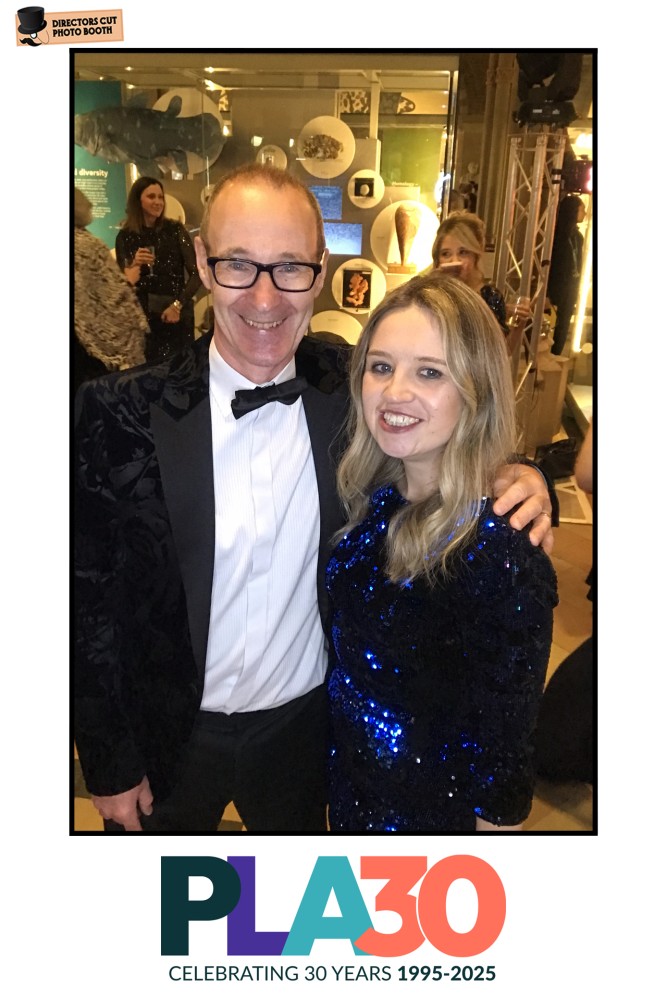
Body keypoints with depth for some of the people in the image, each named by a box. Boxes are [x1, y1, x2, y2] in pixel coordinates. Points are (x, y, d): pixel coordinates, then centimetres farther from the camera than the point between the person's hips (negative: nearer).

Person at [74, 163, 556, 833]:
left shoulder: (355, 391, -14)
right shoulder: (122, 414, -20)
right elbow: (91, 602, -12)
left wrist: (521, 483, -20)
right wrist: (111, 766, -4)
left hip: (305, 724, 2)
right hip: (171, 734, -1)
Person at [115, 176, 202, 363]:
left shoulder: (175, 229, -1)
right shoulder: (125, 236, 3)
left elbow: (196, 273, -4)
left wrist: (178, 305, -13)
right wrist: (134, 265, -13)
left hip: (177, 314, -1)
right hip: (141, 316, 1)